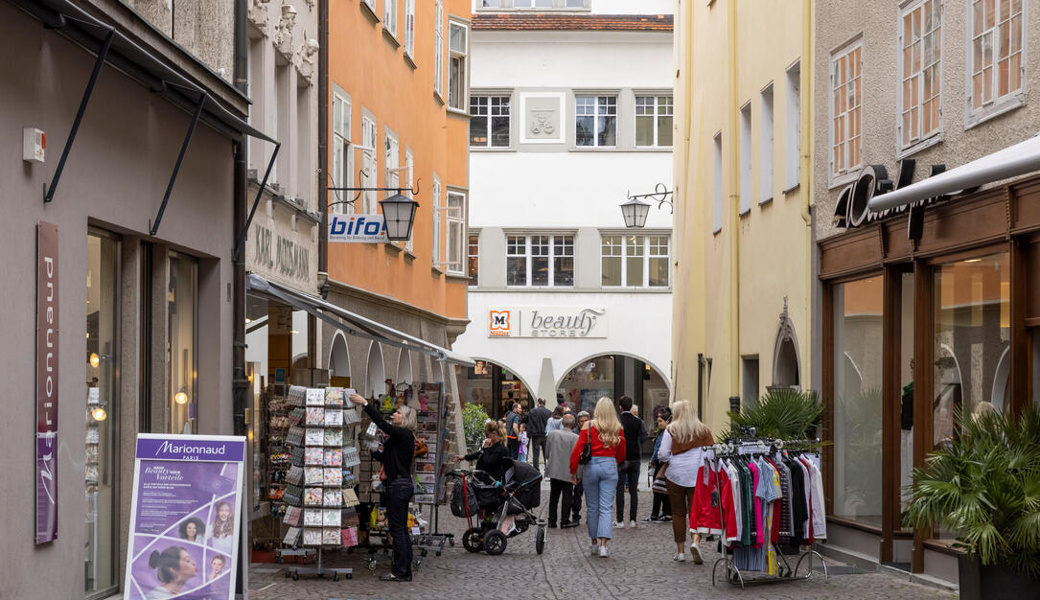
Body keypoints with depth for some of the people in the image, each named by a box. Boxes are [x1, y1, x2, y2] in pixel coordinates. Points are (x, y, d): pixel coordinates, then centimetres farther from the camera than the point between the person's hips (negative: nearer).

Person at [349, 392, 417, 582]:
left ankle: (401, 572, -4)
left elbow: (382, 424, -23)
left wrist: (365, 403, -22)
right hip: (402, 485, 10)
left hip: (399, 486, -10)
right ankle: (405, 570, 16)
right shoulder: (402, 437, 17)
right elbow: (386, 458, 24)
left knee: (397, 529, -6)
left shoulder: (404, 435, -12)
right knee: (401, 529, 12)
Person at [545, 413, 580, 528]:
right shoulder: (575, 438, -14)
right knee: (567, 498, 8)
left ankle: (552, 521, 16)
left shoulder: (552, 434, -5)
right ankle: (565, 521, 11)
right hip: (568, 472, -3)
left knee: (553, 497, 13)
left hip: (554, 471, 3)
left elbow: (547, 453, 1)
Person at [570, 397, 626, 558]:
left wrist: (573, 471, 4)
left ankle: (595, 543, 21)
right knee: (606, 507, -2)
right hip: (610, 466, 1)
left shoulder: (589, 426, -4)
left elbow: (577, 451, -5)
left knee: (592, 507, 12)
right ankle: (603, 545, -14)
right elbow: (622, 454, 12)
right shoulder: (618, 428, 2)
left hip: (591, 466, 0)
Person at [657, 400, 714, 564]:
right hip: (697, 476, 1)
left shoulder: (671, 429, -4)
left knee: (678, 512, 8)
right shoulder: (703, 430, 1)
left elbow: (662, 454, -5)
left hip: (676, 475, -1)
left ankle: (680, 551, 12)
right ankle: (696, 541, -21)